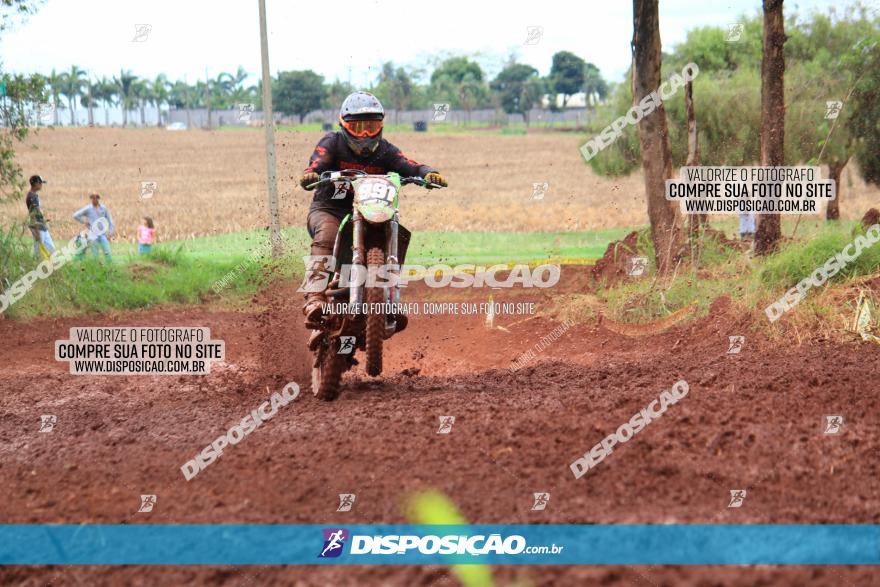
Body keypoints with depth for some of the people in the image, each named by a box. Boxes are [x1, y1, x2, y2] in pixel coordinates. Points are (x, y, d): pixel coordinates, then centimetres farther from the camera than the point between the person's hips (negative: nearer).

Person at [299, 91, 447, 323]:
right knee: (326, 234, -35)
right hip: (329, 209, -4)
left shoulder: (384, 151, 6)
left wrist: (428, 173, -33)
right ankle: (314, 298, -47)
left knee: (400, 234, -19)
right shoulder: (332, 142, -2)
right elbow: (318, 163, -19)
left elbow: (409, 166, -9)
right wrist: (310, 175, -45)